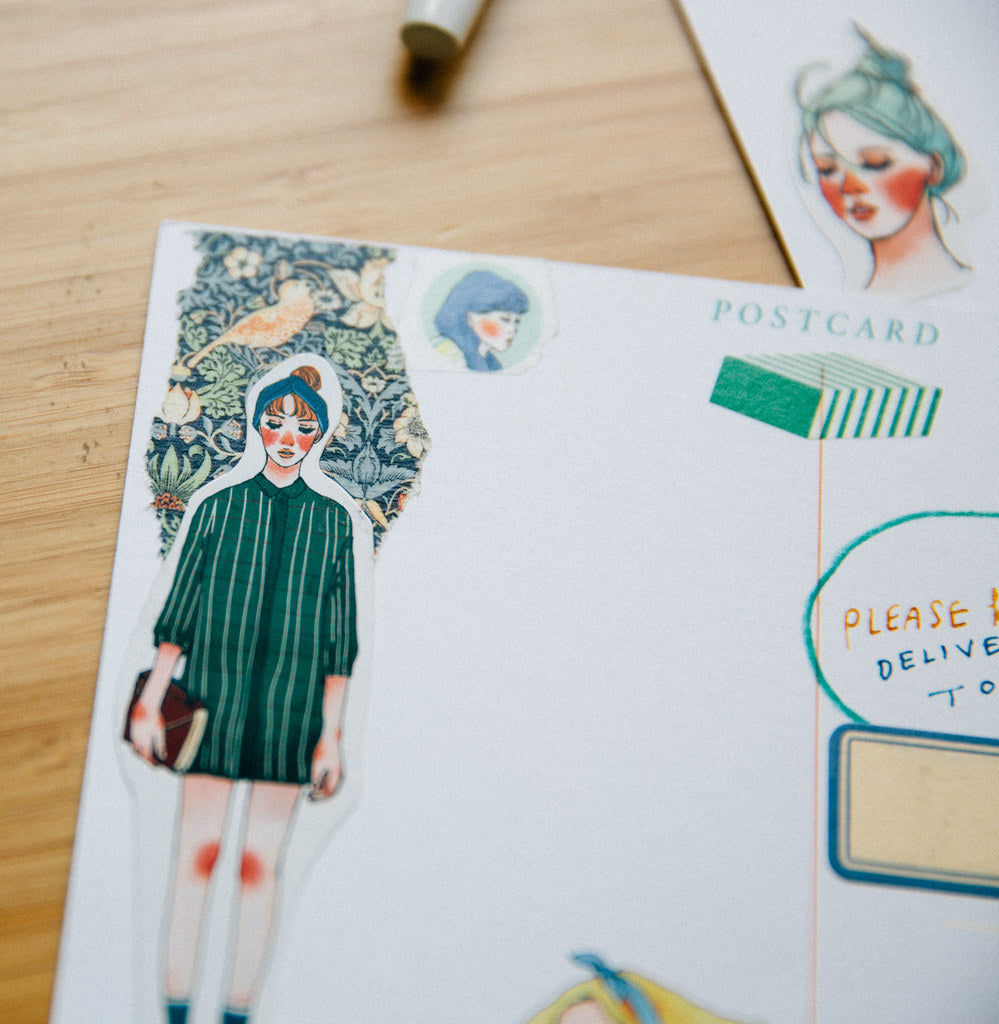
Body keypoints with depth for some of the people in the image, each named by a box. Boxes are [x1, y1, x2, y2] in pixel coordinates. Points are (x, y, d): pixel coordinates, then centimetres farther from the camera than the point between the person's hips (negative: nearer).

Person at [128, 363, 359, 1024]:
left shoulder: (332, 520, 6)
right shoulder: (219, 506, 7)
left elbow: (340, 635, 5)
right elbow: (178, 611, 7)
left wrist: (330, 734, 1)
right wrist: (150, 702, 2)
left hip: (290, 704, 0)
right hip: (212, 697, 0)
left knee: (261, 862, 3)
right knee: (197, 853, 2)